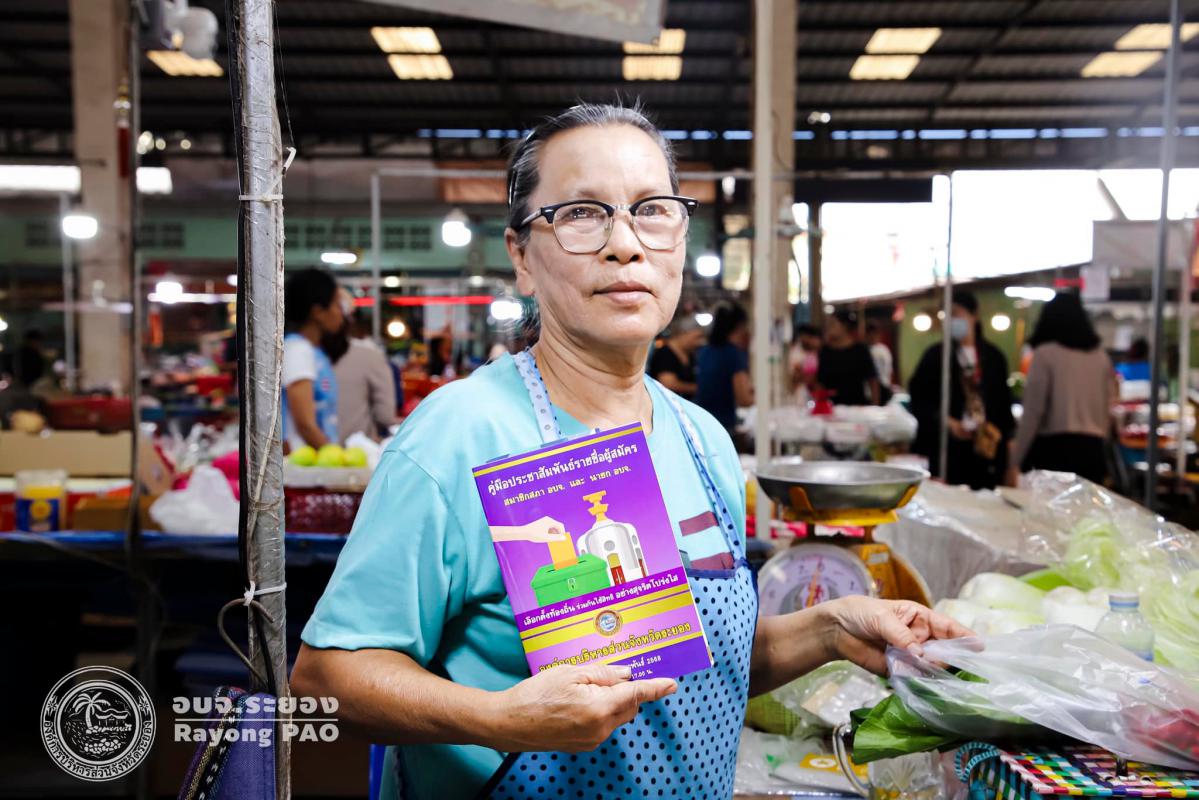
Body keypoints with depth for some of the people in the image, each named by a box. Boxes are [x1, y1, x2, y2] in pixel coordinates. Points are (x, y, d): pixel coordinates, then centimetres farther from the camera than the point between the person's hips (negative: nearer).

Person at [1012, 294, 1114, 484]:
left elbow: (1033, 410, -8)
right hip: (1092, 449, 5)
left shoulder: (1045, 353, -5)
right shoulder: (1100, 355, 10)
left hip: (1054, 447, -5)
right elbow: (1108, 407, 16)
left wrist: (1017, 458, -4)